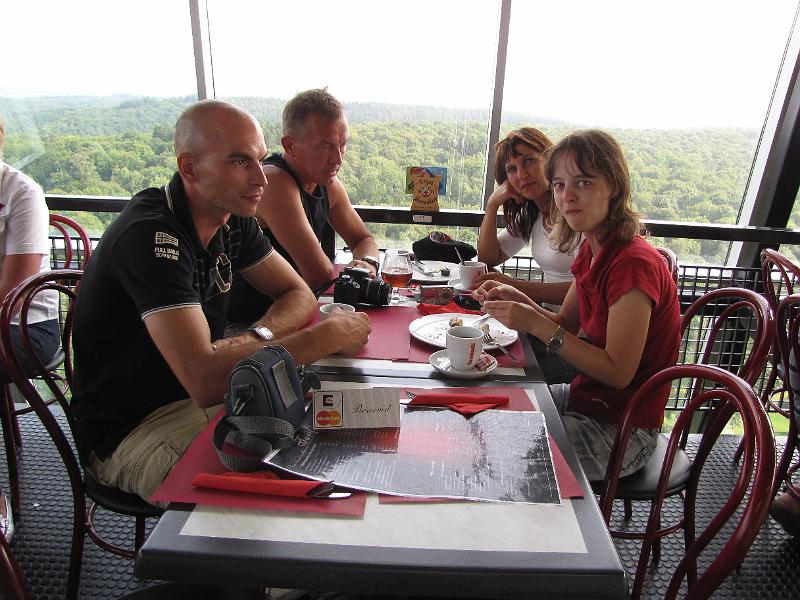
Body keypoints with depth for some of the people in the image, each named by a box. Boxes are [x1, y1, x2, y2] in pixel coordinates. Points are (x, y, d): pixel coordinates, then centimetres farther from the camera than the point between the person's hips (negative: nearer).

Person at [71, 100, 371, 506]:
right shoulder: (151, 236, -26)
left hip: (198, 396, 7)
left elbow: (300, 296, 6)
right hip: (130, 431, -7)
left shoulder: (232, 219, -1)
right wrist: (329, 336, -29)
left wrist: (257, 338, -17)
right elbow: (204, 381, -36)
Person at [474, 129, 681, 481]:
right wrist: (519, 301, -10)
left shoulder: (633, 263, -26)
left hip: (620, 430, -8)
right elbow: (566, 325, 8)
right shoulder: (593, 250, 2)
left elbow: (618, 372, -25)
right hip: (585, 397, 8)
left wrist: (535, 324, -28)